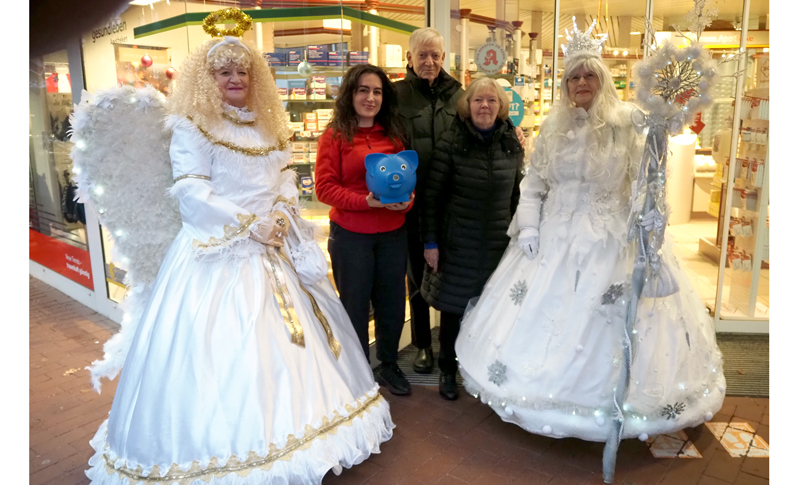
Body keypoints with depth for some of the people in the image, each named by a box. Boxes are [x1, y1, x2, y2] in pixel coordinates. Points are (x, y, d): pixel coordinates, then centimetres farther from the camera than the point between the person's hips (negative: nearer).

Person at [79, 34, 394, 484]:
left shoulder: (268, 124, 14)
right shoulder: (191, 126, -5)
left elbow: (286, 177, 14)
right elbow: (191, 192, -13)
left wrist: (282, 215, -6)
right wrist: (248, 224, -16)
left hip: (275, 246, 7)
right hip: (219, 251, -6)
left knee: (293, 336, 10)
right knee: (221, 344, -4)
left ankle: (291, 428, 29)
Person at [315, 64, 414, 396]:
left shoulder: (392, 134, 8)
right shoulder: (335, 135, -5)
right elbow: (324, 187, -11)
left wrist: (406, 200, -9)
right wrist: (367, 201, -22)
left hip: (392, 233, 4)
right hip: (350, 235, -4)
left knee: (392, 303, 15)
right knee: (355, 305, 11)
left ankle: (388, 366, 38)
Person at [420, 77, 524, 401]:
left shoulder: (511, 144, 3)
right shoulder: (452, 142, -8)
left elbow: (517, 193, 11)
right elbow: (432, 195, -7)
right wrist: (430, 241, -8)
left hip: (498, 243, 3)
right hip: (458, 243, -3)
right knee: (453, 307, 9)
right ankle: (447, 371, 29)